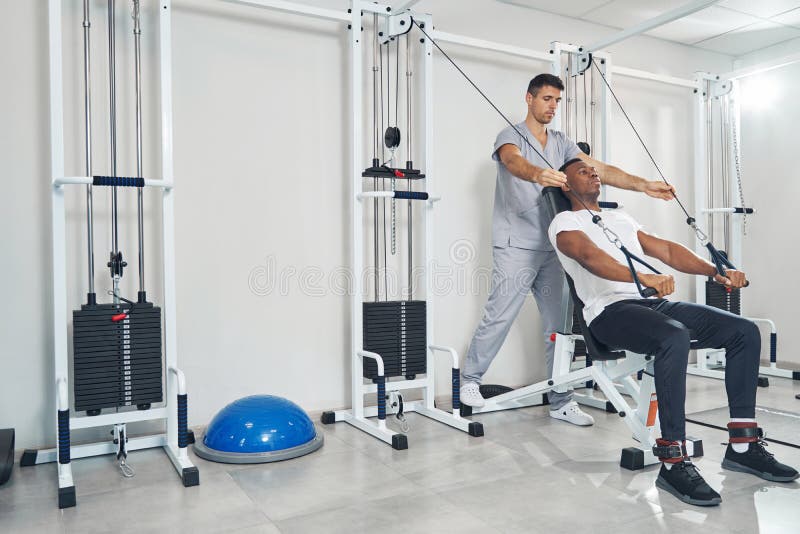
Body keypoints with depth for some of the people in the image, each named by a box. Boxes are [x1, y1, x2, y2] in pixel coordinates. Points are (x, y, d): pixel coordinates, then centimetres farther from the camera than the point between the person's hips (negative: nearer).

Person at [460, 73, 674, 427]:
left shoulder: (562, 144, 15)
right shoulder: (512, 136, -3)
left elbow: (599, 169, 5)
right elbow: (514, 162, -27)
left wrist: (643, 185, -9)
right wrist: (537, 174, -50)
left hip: (551, 248, 6)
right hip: (515, 247, -6)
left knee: (558, 324, 5)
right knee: (498, 318, -5)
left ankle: (561, 401, 13)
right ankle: (470, 379, 16)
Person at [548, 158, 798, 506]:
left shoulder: (620, 219, 30)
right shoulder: (565, 222, 5)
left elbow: (666, 250, 22)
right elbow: (590, 256, -17)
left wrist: (716, 271, 6)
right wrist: (642, 277, -34)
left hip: (655, 302, 8)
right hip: (611, 310, -8)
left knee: (745, 331, -6)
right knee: (674, 337, -36)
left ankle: (742, 445, 1)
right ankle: (673, 462, -28)